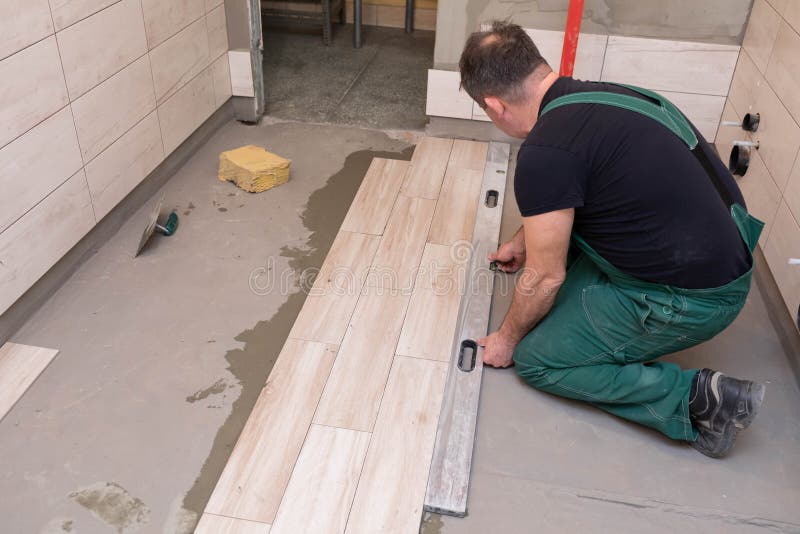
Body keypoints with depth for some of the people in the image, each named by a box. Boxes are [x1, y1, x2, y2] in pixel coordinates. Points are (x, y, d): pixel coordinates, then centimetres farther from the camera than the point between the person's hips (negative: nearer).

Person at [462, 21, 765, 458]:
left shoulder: (544, 154, -23)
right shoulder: (595, 96, 6)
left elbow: (544, 278, -12)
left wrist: (507, 339, 5)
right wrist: (522, 242, 37)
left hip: (692, 301, -9)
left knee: (536, 361, 2)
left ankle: (696, 398, -1)